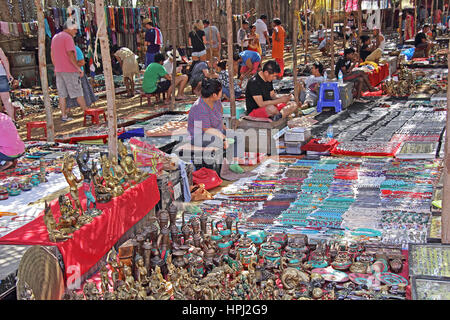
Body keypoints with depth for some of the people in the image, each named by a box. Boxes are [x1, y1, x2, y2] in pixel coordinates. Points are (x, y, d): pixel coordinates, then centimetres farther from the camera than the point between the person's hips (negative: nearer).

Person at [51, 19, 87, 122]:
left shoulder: (55, 37, 15)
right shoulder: (68, 37, -12)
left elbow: (52, 54, 19)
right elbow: (70, 54, -20)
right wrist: (79, 68, -18)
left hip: (58, 70, 8)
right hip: (69, 70, -8)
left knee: (62, 94, 7)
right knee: (77, 93, -2)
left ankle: (64, 116, 7)